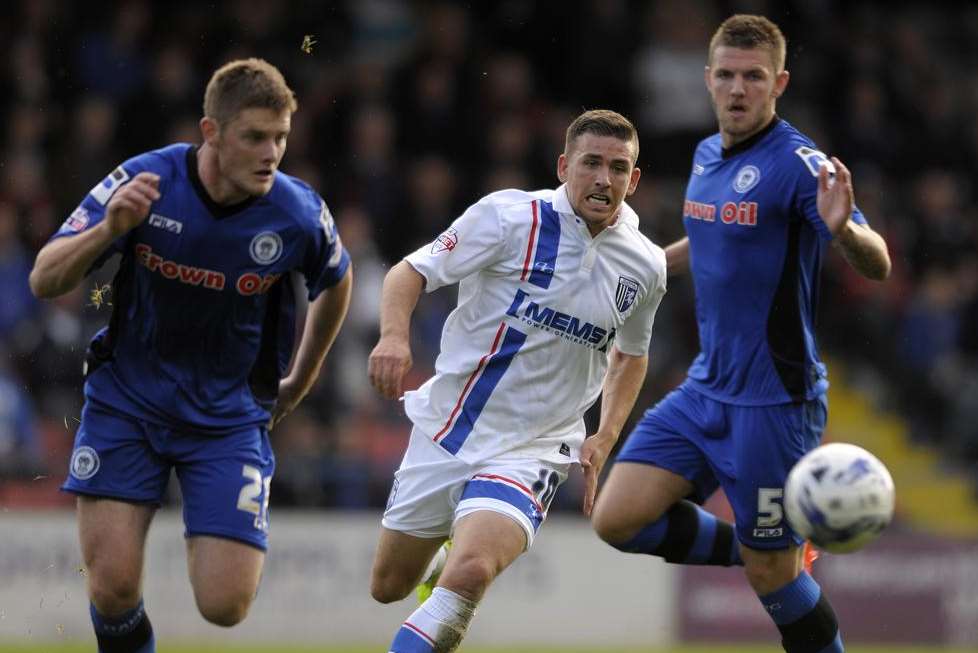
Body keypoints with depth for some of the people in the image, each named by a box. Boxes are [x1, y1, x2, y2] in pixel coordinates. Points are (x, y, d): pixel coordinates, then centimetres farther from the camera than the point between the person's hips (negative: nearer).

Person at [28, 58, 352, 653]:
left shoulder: (299, 215, -14)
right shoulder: (143, 181, -16)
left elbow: (336, 283, 10)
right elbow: (45, 281, -14)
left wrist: (301, 381, 19)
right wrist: (108, 230, -32)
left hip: (230, 418, 0)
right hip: (127, 401, 0)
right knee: (112, 588, -12)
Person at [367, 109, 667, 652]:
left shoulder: (646, 266, 1)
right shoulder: (509, 216, -10)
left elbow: (631, 354, 20)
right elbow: (411, 272, -6)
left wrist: (605, 437, 7)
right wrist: (394, 334, -26)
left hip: (530, 450, 0)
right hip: (444, 428, 1)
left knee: (469, 573, -29)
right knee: (389, 586, 14)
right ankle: (438, 559, 49)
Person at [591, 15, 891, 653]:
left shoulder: (798, 163, -16)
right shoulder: (707, 155, 8)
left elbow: (877, 265, -27)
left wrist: (843, 229, -48)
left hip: (774, 401, -7)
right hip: (706, 390, 7)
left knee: (771, 574, -1)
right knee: (618, 519, -5)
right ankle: (751, 548, 17)